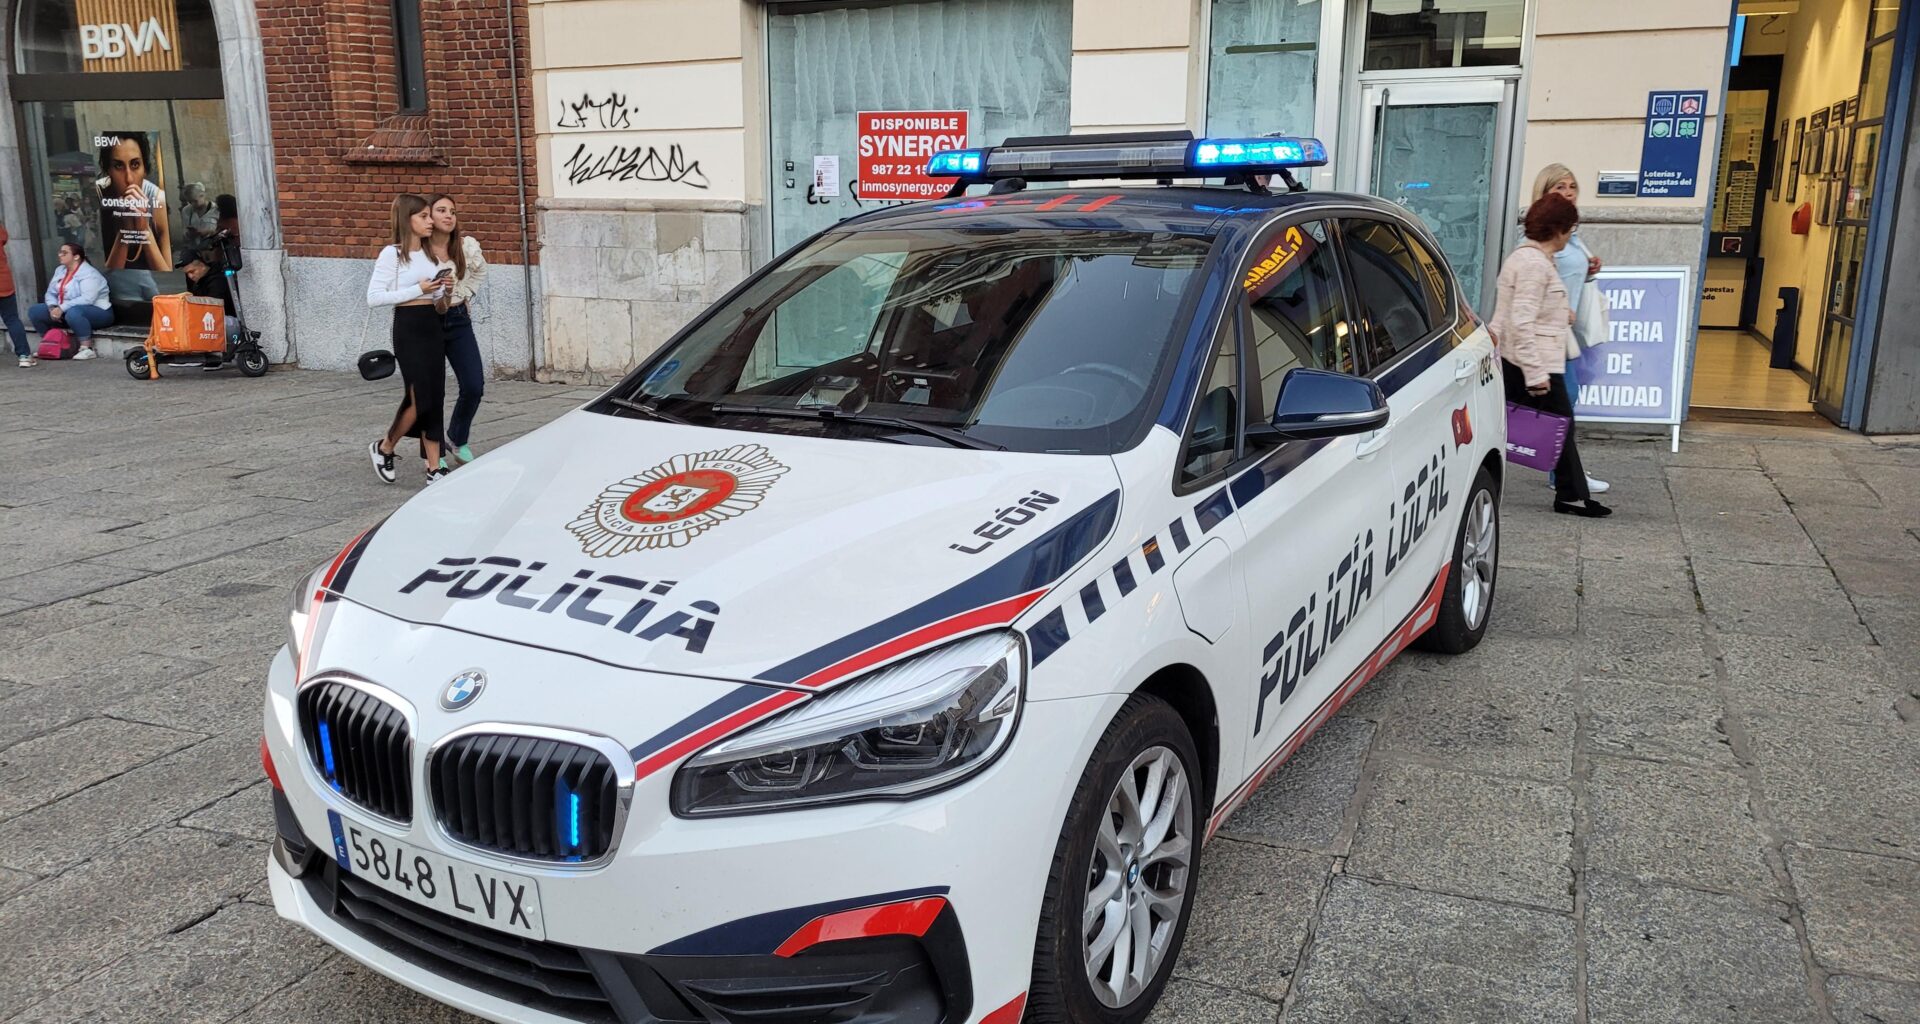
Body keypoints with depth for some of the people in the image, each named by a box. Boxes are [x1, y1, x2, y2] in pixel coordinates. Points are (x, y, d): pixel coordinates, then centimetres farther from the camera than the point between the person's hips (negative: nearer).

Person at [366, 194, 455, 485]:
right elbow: (374, 297, -15)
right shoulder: (392, 254, -8)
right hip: (408, 327, -7)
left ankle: (434, 469, 8)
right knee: (420, 398, -7)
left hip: (433, 325, 7)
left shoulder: (429, 253, 12)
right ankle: (383, 448, 17)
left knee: (435, 399, 4)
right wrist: (418, 289, -18)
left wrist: (444, 289, 1)